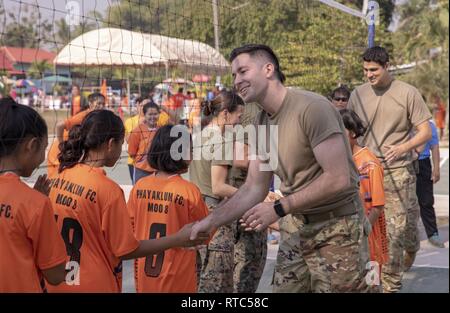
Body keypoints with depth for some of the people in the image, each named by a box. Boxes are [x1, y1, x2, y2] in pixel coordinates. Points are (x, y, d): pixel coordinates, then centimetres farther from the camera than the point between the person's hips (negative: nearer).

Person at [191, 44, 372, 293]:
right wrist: (210, 221, -4)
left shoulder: (311, 108, -19)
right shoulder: (261, 123, 6)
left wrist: (278, 209, -21)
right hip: (299, 230, 8)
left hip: (337, 230, -7)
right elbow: (253, 189, 8)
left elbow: (339, 179, -24)